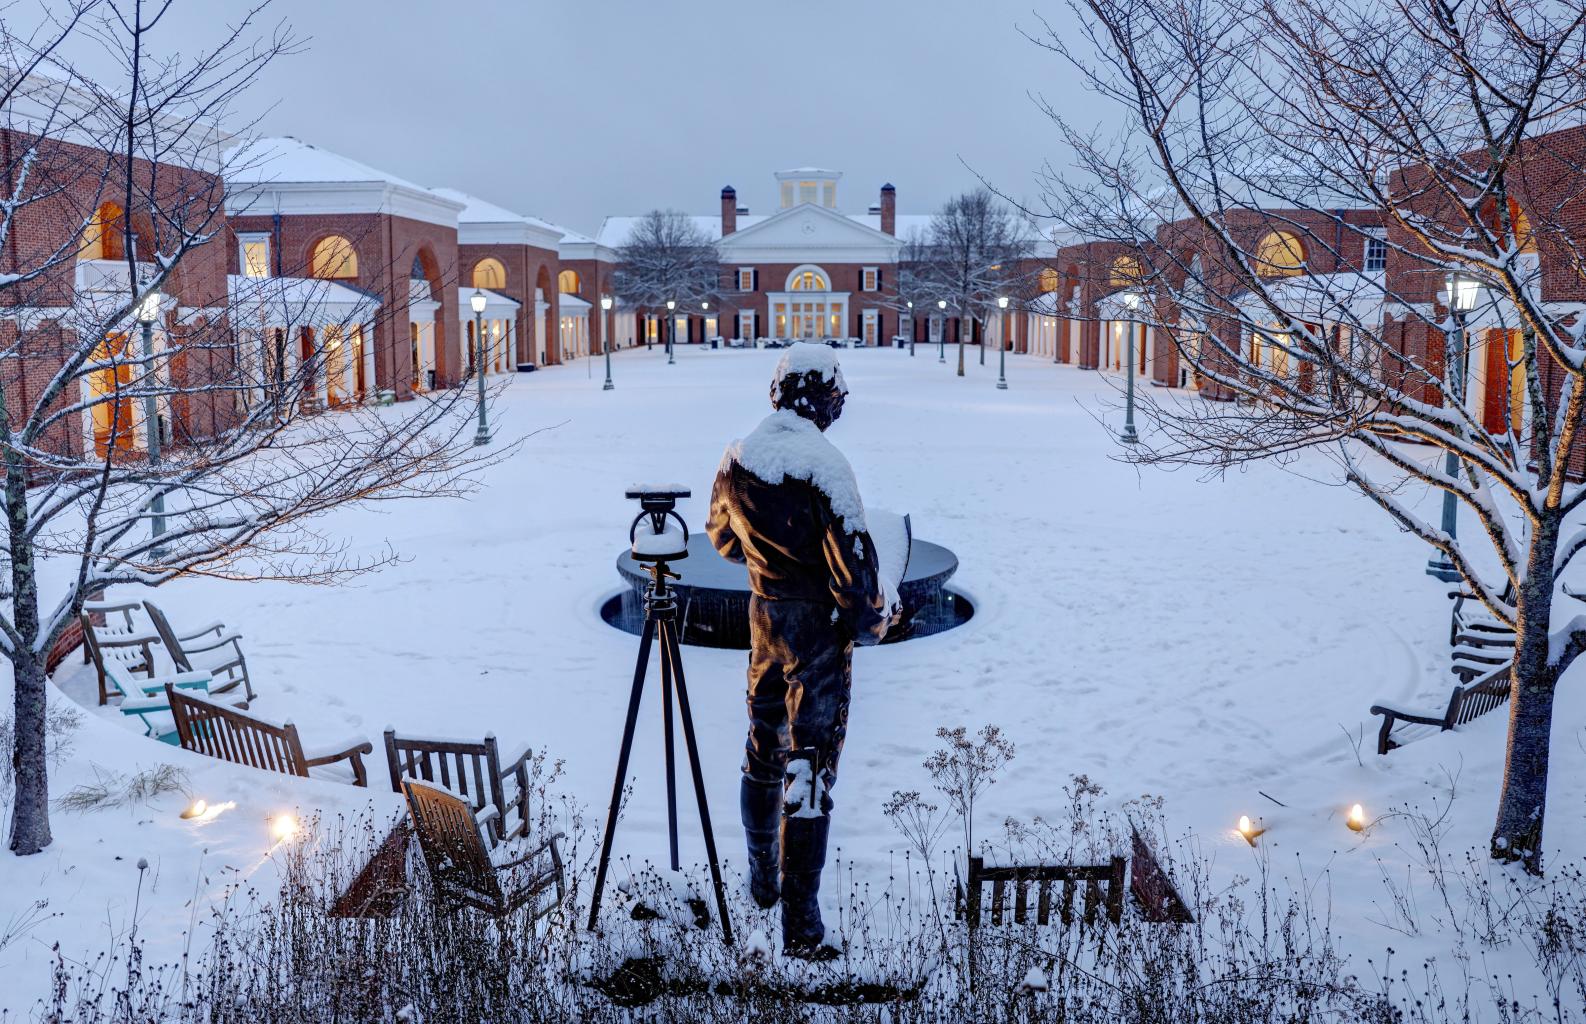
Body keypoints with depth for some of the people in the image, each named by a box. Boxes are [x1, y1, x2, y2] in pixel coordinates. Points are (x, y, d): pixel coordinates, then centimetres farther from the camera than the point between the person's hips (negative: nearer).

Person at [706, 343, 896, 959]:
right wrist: (872, 616, -4)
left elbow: (723, 539, 14)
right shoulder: (822, 464, -21)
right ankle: (799, 923, 1)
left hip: (765, 615, 7)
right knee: (809, 765, -3)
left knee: (764, 746, 22)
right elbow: (850, 551, -20)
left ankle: (762, 878, 39)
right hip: (818, 624, -6)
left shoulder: (738, 460, 0)